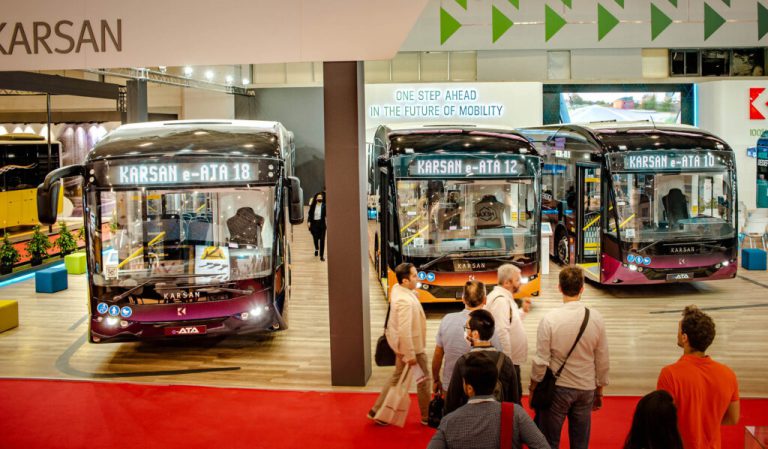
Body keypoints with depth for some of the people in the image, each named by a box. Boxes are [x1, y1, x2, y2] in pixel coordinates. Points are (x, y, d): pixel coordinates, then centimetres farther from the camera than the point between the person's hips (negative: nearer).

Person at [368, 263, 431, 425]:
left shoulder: (397, 289, -2)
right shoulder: (405, 301, -32)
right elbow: (404, 331, -33)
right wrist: (410, 355, -27)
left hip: (401, 344, 9)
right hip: (411, 346, -9)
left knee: (398, 377, 22)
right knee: (424, 379, 10)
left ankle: (377, 410, 29)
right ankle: (427, 416, 26)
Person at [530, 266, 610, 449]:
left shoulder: (550, 319, -15)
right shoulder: (596, 318, -7)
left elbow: (541, 361, -11)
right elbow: (602, 360, 0)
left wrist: (533, 389, 4)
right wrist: (599, 391, 14)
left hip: (557, 388, -3)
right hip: (586, 388, 3)